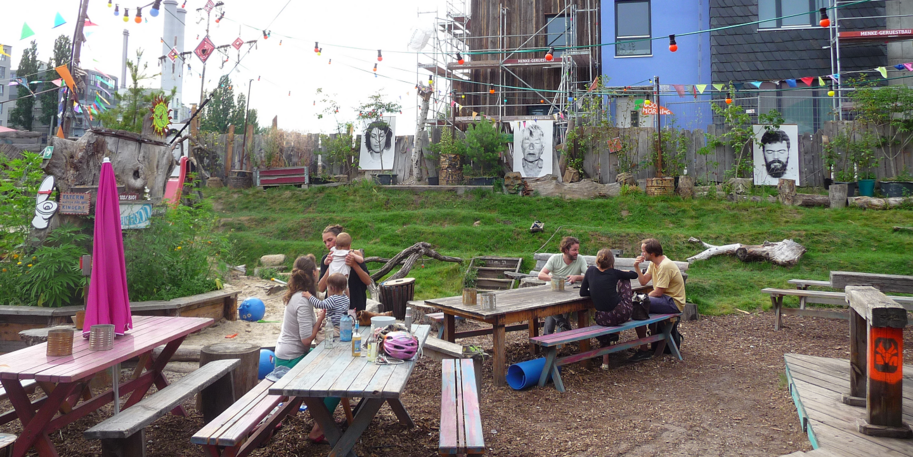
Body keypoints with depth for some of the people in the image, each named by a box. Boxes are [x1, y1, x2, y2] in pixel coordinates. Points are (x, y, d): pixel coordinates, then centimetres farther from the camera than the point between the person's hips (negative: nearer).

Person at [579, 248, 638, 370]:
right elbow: (634, 275, 13)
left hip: (602, 319, 2)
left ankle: (605, 361, 30)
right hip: (621, 314, -2)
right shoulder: (613, 273, -2)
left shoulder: (591, 270, 4)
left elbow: (583, 292, 8)